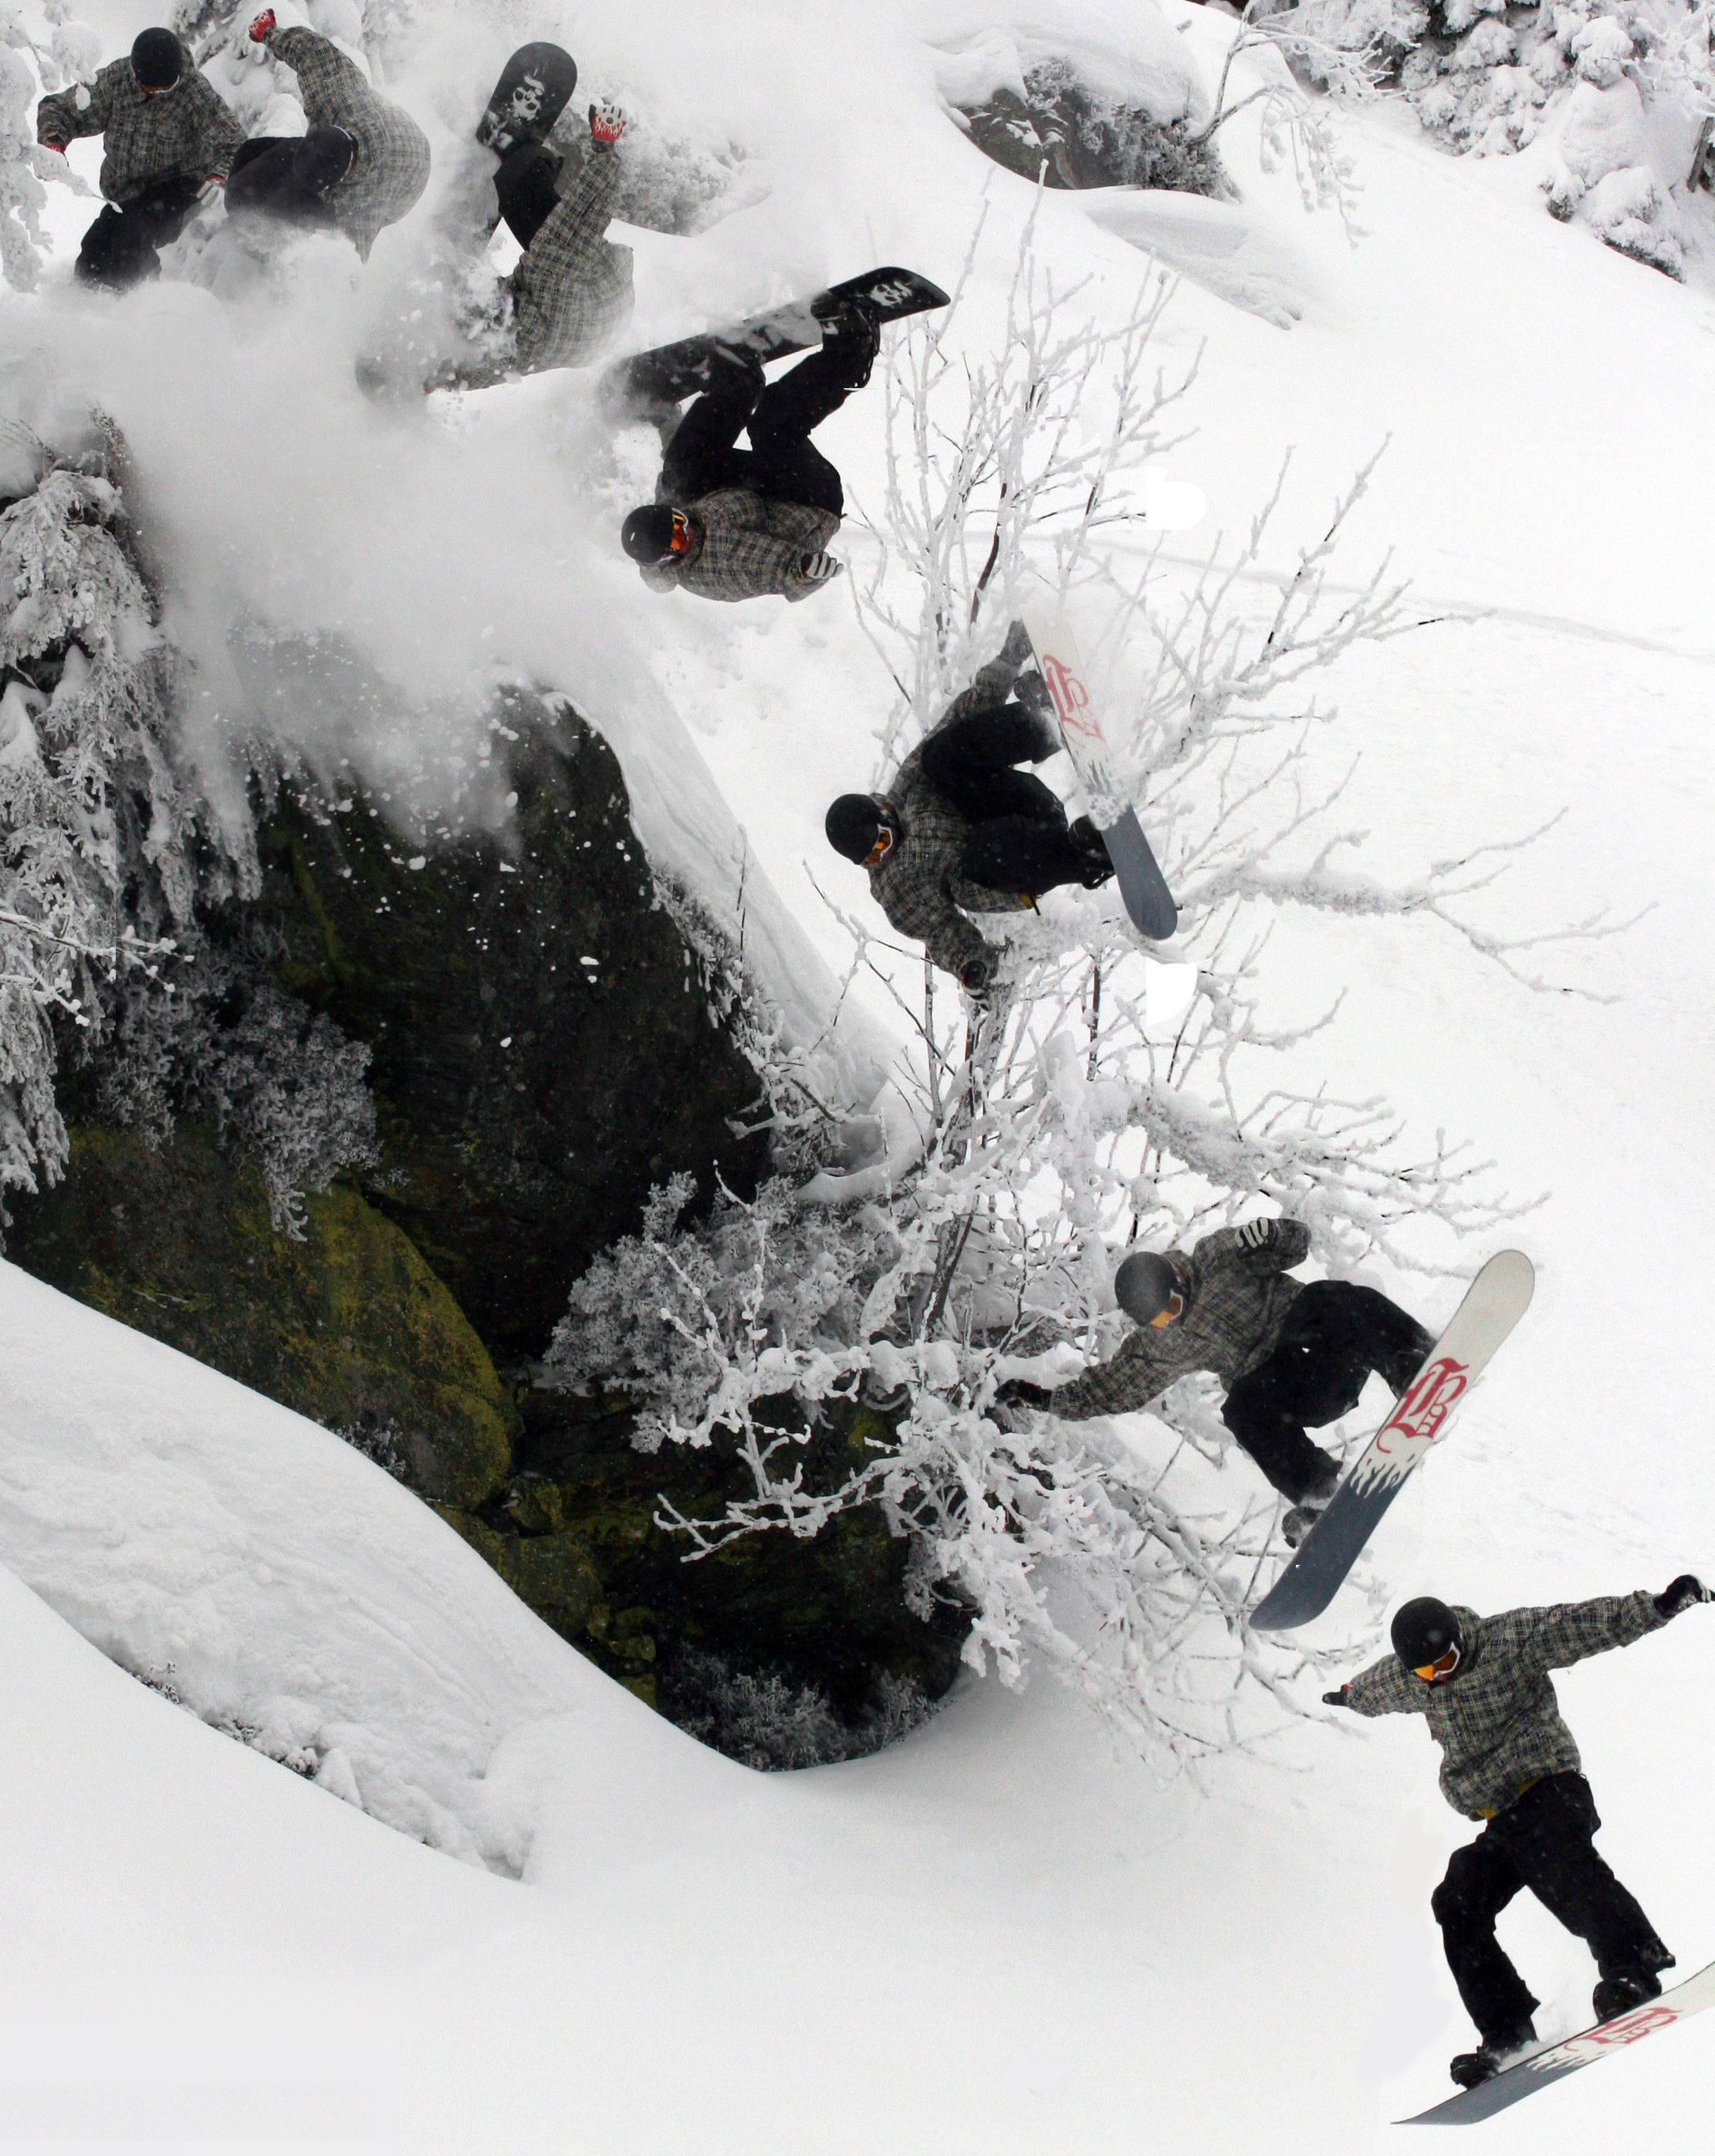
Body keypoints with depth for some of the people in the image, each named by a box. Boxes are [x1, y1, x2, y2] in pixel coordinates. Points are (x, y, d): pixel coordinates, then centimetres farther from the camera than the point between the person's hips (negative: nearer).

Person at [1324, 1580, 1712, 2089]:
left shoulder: (1512, 1639, -10)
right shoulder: (1404, 1677, 7)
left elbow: (1590, 1623, -17)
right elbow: (1377, 1686, 32)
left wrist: (1660, 1605, -29)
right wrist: (1348, 1696, 52)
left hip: (1548, 1788, -6)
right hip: (1500, 1822, 7)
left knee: (1555, 1860, -35)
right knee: (1457, 1906, -9)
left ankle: (1631, 1967, -47)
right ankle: (1508, 2034, -8)